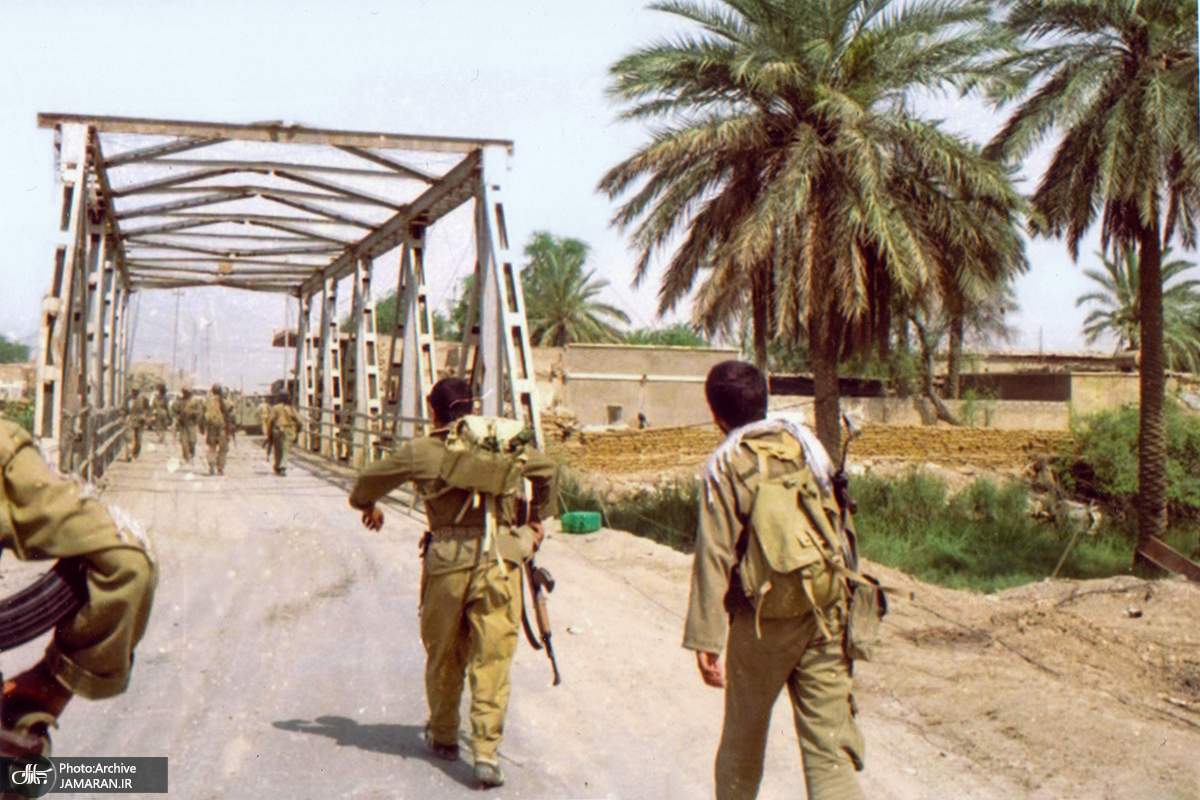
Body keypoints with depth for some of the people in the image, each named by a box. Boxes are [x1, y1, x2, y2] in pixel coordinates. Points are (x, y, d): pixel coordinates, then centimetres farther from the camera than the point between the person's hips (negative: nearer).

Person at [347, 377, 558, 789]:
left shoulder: (420, 451, 3)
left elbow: (369, 480, 16)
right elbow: (547, 470, 16)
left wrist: (366, 504, 38)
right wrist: (538, 517, 29)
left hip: (447, 561, 0)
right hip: (500, 559, 0)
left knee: (443, 654, 18)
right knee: (492, 659, 2)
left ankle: (443, 736, 34)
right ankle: (487, 751, -5)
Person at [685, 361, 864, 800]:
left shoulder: (725, 465, -9)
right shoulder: (805, 442, 4)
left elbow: (714, 557, -12)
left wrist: (706, 639, -10)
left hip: (763, 620, -3)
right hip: (826, 612, 3)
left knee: (744, 731, 18)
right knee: (828, 736, 2)